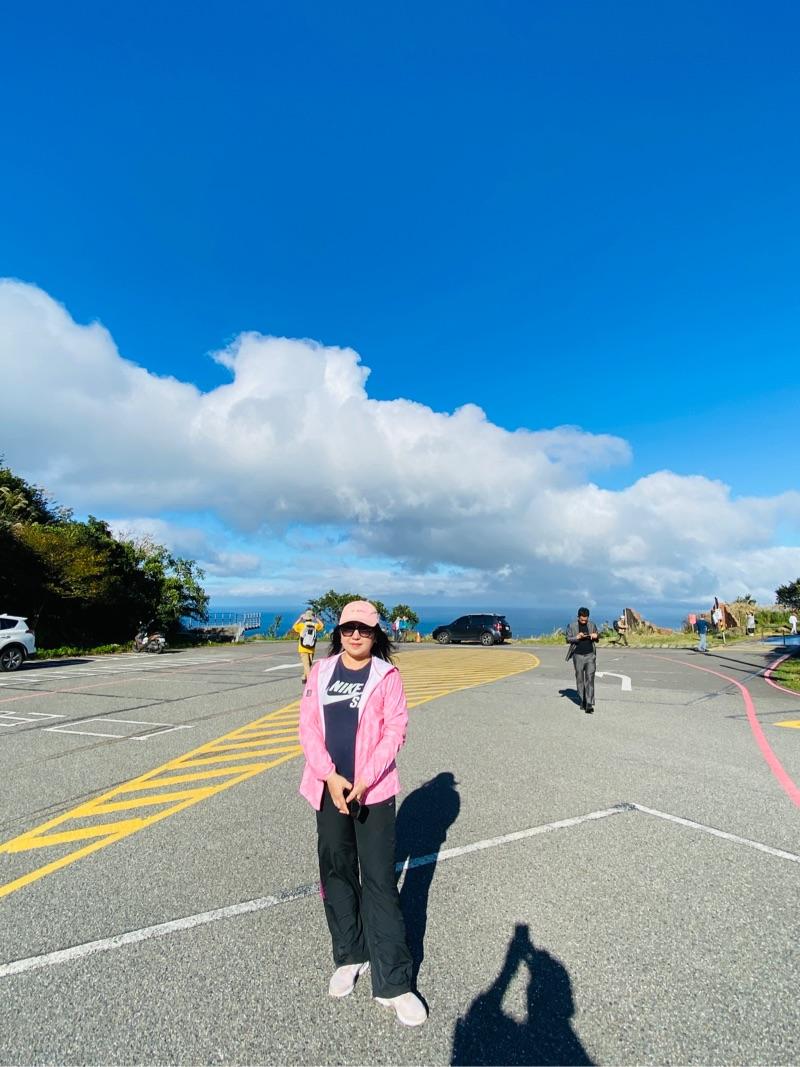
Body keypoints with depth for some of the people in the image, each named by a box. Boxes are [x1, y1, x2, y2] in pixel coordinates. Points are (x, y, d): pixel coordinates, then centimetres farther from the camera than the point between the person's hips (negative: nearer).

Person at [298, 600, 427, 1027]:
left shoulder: (387, 675, -6)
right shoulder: (321, 672, 1)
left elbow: (394, 731, -8)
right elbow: (308, 727, -2)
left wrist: (364, 781, -16)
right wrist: (330, 777, -12)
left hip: (374, 791, -3)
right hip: (329, 790, 3)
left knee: (380, 882, 3)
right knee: (336, 873, 16)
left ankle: (393, 983, 18)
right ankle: (348, 956, 38)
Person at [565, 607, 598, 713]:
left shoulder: (592, 625, 7)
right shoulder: (572, 626, 1)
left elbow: (597, 637, 16)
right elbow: (568, 639, -1)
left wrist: (595, 636, -8)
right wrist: (577, 637, -20)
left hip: (590, 655, 1)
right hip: (578, 656, 0)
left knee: (590, 679, -7)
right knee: (580, 679, 7)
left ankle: (589, 705, -9)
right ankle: (582, 701, 20)